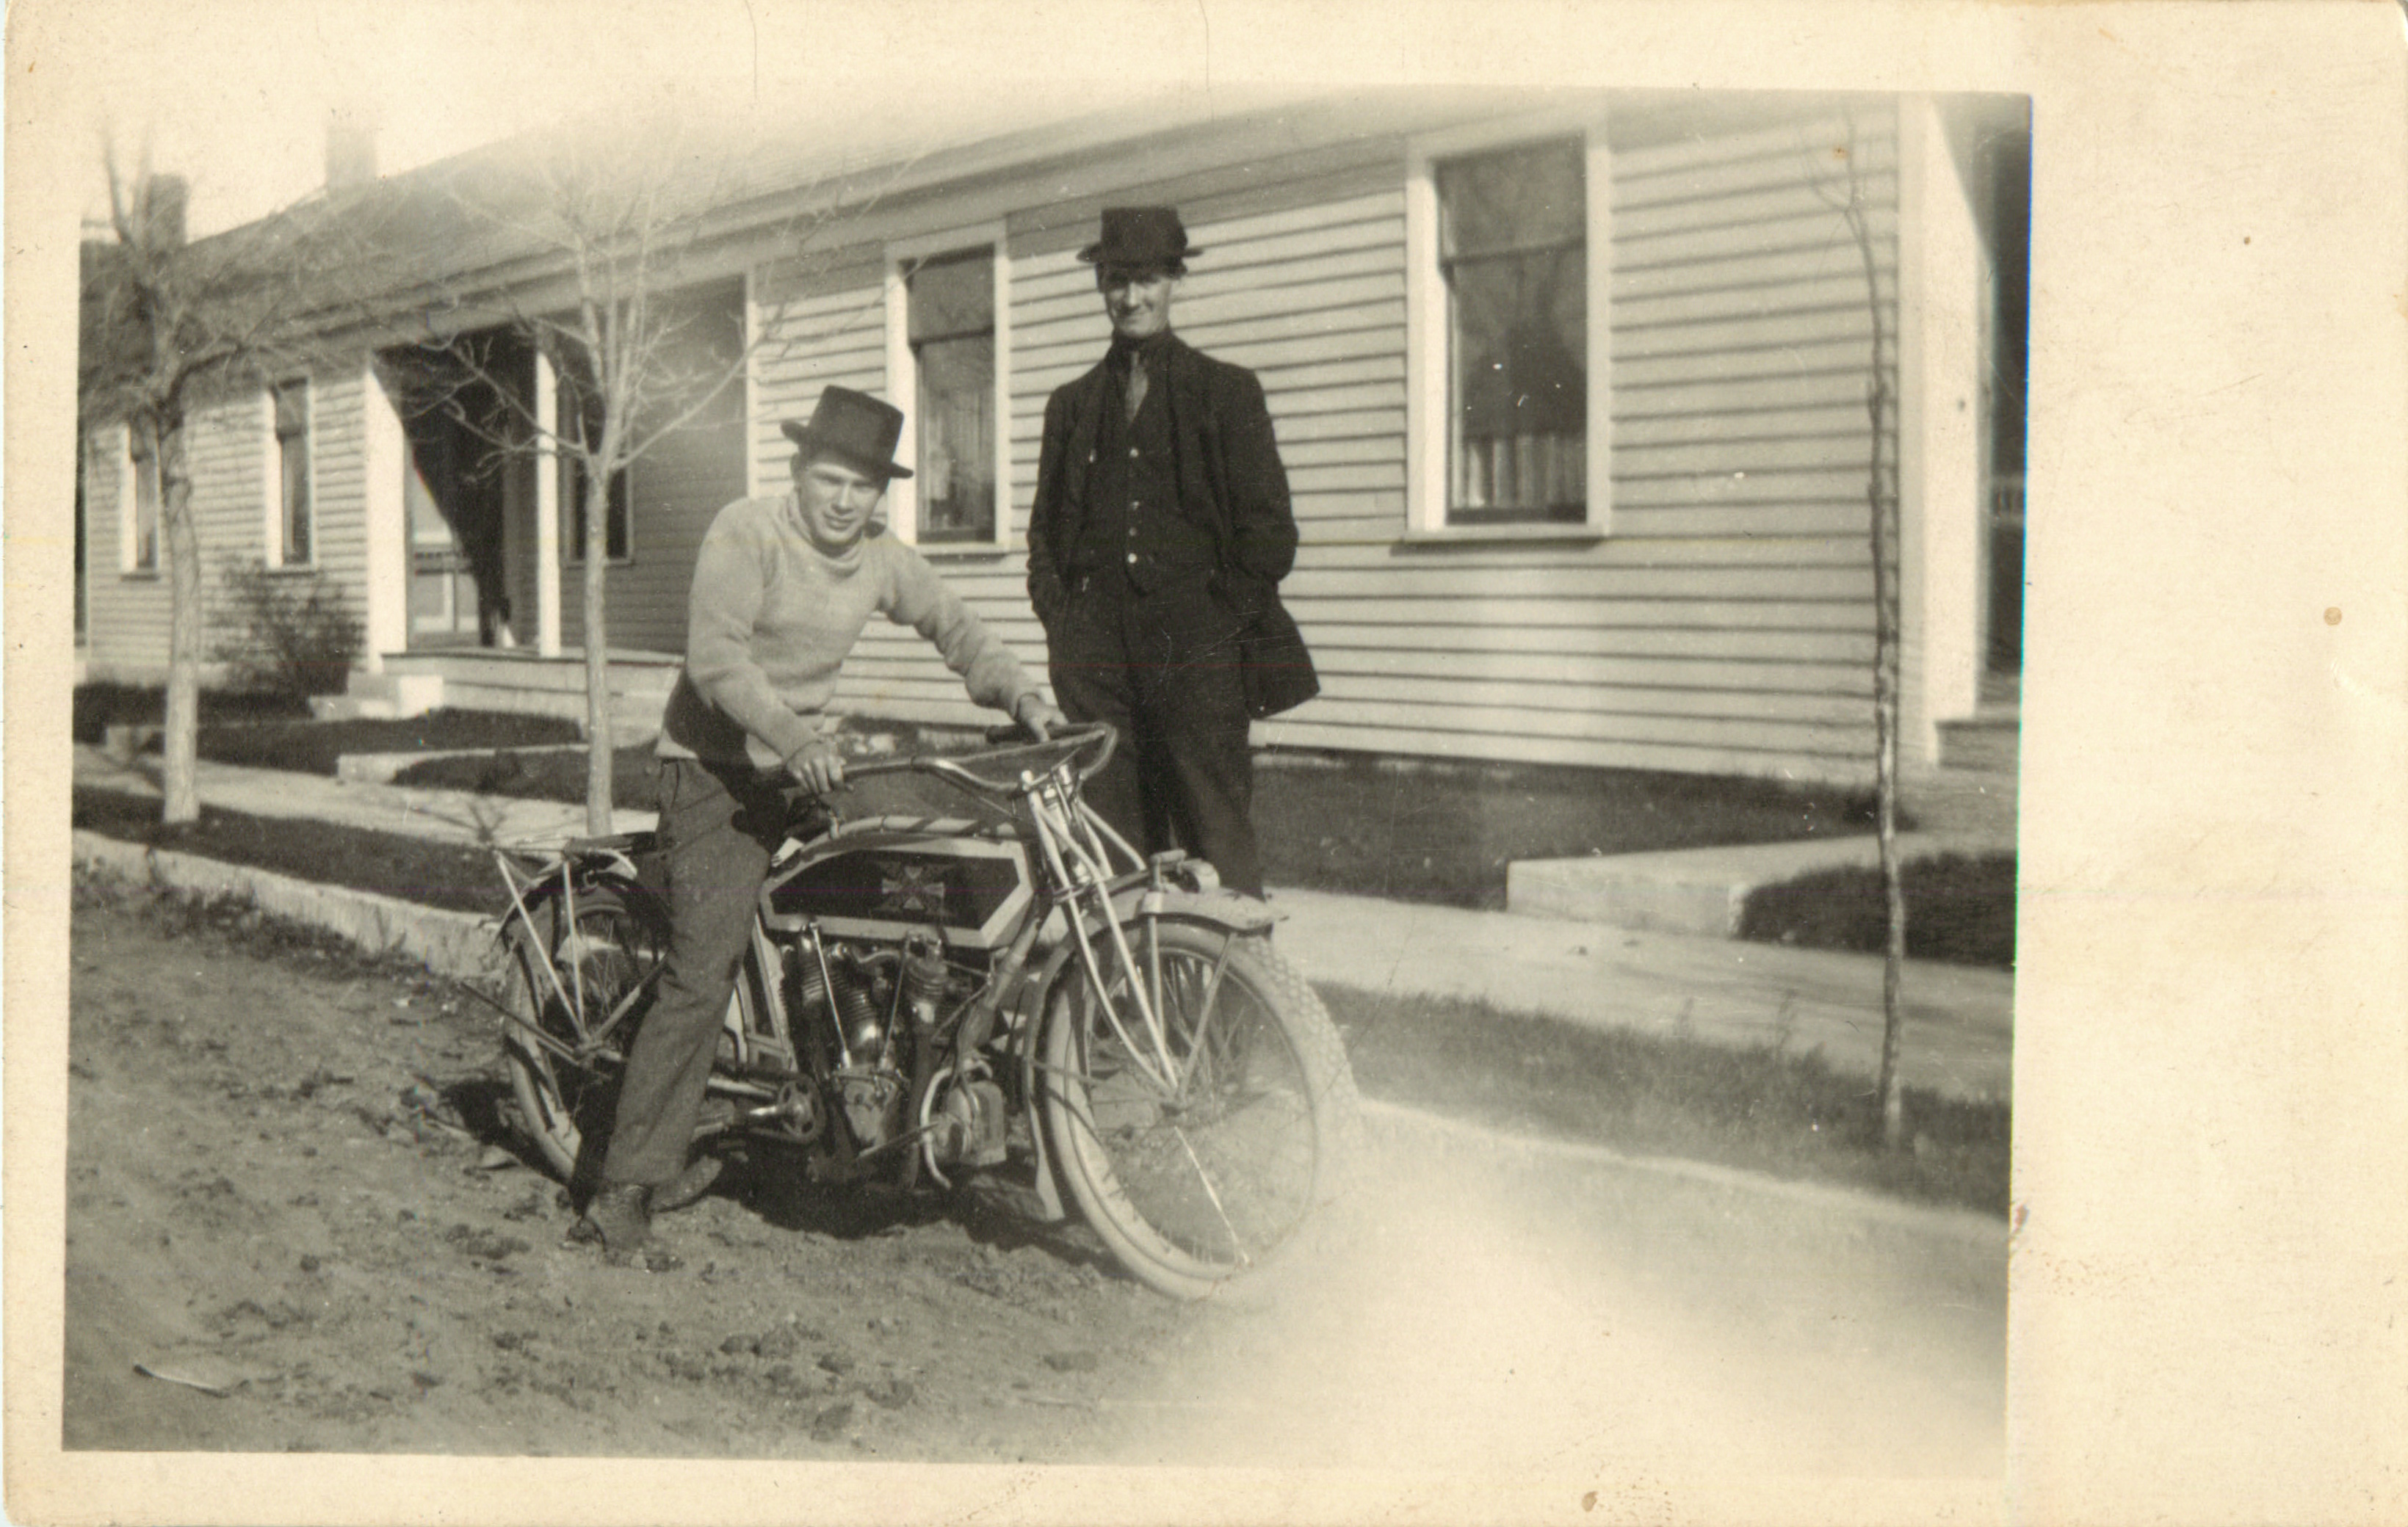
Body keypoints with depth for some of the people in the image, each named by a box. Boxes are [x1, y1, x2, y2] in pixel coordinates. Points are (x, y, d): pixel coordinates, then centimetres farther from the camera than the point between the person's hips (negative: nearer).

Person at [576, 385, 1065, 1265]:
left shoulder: (882, 560, 7)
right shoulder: (745, 534, -13)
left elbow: (952, 627, 19)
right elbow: (715, 657, -24)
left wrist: (1019, 696, 2)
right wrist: (793, 737, -37)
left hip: (805, 767, 7)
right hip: (718, 770, -7)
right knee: (702, 975, -17)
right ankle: (627, 1190, -14)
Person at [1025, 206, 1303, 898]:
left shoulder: (1227, 391, 8)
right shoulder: (1071, 404, 19)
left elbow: (1270, 530, 3)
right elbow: (1045, 525, 22)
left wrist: (1221, 620, -5)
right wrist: (1059, 616, 7)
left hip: (1196, 656, -3)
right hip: (1095, 658, 3)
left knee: (1218, 846, -6)